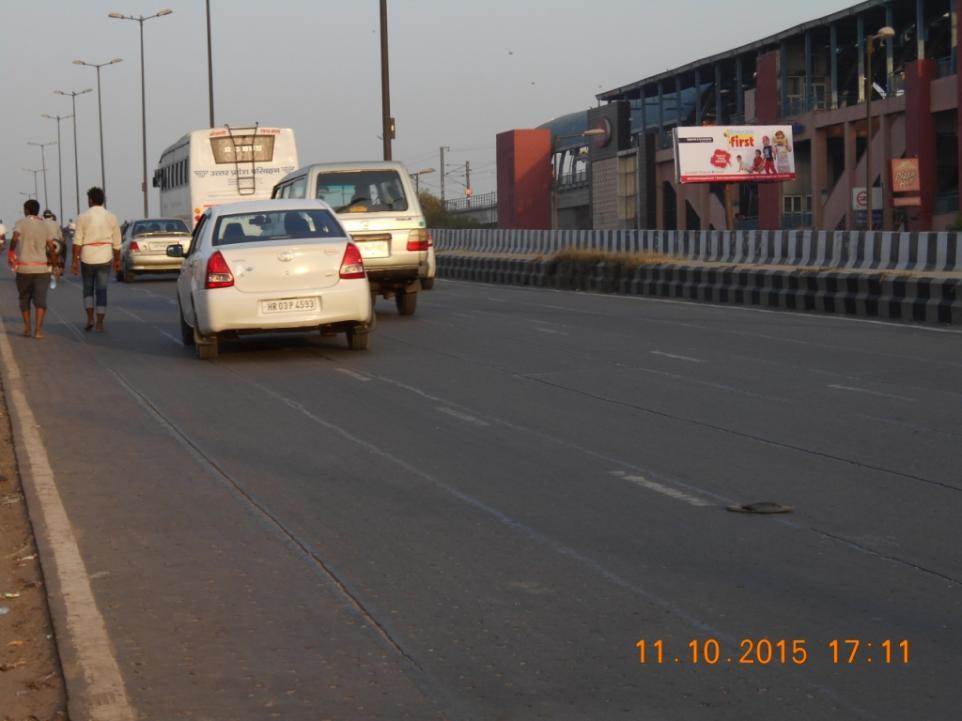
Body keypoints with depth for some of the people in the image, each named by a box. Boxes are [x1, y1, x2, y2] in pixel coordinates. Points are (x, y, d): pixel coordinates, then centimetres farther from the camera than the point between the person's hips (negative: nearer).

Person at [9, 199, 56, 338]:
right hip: (41, 268, 1)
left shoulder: (21, 223, -3)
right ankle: (38, 329, -16)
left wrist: (11, 252, -8)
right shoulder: (45, 225, 6)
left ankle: (27, 329, 18)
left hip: (24, 268, -1)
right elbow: (51, 247, 1)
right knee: (40, 299, -3)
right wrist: (50, 261, 18)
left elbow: (15, 238, -22)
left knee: (24, 299, 16)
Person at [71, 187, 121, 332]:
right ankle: (99, 324, 1)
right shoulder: (111, 217, 1)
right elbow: (116, 243, 4)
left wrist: (75, 261, -5)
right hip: (104, 259, 1)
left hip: (87, 258, -1)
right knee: (101, 290, 4)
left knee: (88, 288, 16)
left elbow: (77, 242, -8)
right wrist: (117, 260, 13)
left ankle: (90, 319, 5)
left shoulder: (83, 217, -4)